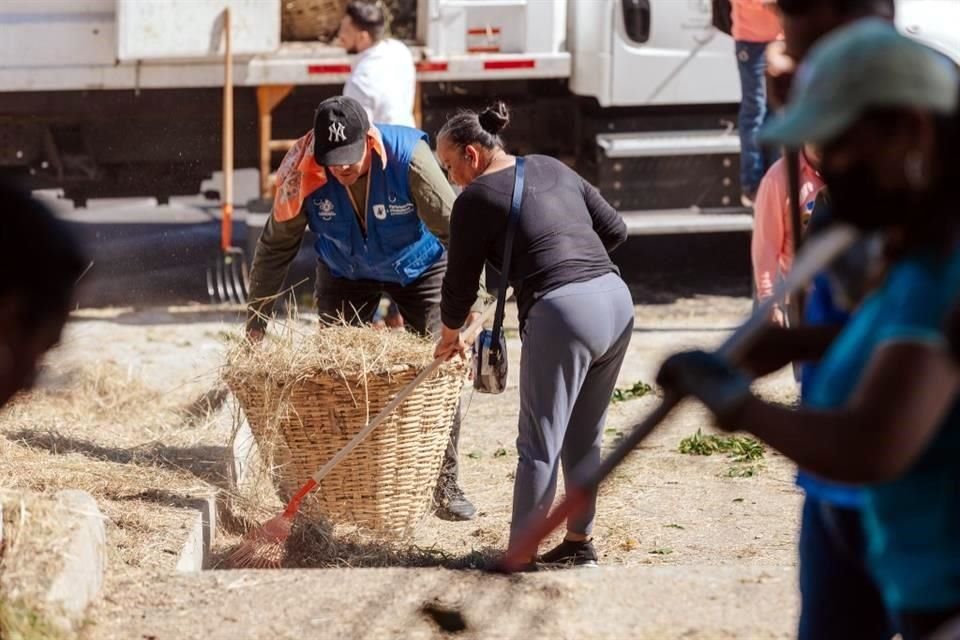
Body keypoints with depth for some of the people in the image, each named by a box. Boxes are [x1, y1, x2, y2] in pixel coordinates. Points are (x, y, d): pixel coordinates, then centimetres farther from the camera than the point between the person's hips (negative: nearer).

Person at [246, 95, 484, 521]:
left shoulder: (408, 158, -36)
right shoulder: (305, 174, -29)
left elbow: (454, 230, -32)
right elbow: (276, 246, -17)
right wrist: (256, 321, -17)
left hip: (418, 267, -2)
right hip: (345, 273, 2)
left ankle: (446, 486, 3)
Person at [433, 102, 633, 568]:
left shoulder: (476, 199, 0)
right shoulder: (553, 169, 19)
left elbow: (461, 279, 8)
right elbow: (615, 230, 20)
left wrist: (450, 334, 25)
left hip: (560, 313, -7)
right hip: (617, 300, 7)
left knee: (539, 446, -3)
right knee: (584, 439, 19)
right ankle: (579, 543, 27)